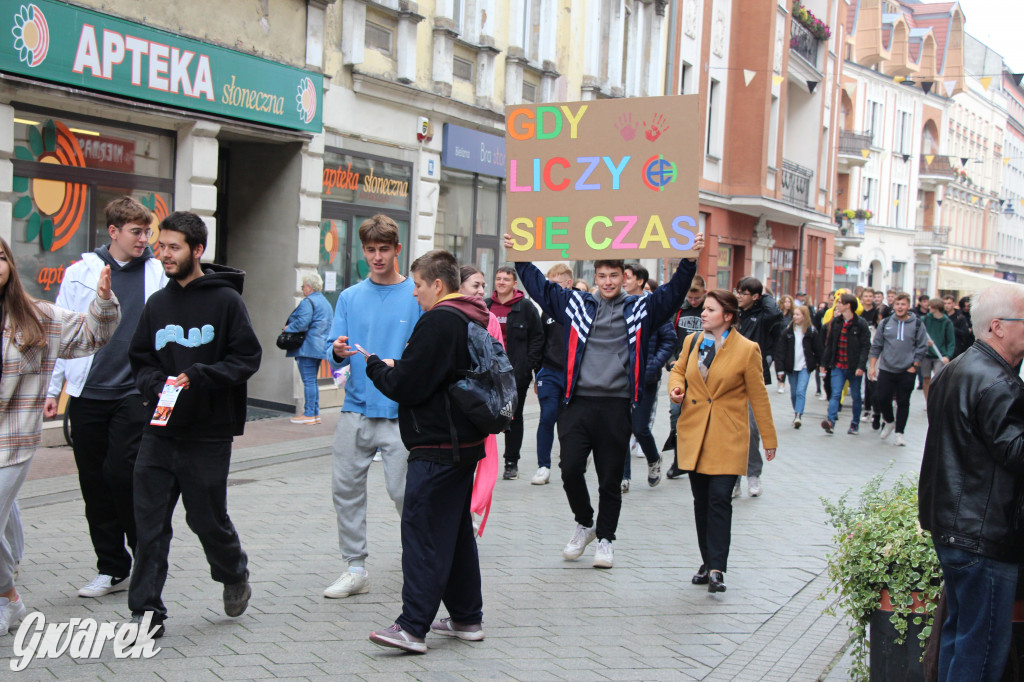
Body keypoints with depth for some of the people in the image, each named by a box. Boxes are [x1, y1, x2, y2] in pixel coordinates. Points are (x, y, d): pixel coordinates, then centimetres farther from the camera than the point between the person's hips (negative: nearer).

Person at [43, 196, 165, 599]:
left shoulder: (159, 274, 2)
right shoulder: (81, 273, 5)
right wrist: (53, 388, 7)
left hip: (136, 392, -2)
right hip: (87, 394, 3)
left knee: (122, 473, -10)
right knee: (95, 482, 7)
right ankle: (112, 569, 20)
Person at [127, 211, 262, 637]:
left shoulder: (225, 300, -5)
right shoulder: (157, 303, 11)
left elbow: (247, 358, -8)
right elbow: (139, 359, 15)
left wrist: (197, 377, -20)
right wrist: (156, 384, -6)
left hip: (208, 434, -4)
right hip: (160, 431, 4)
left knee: (207, 518, 8)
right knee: (150, 521, 0)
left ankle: (234, 574, 37)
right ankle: (146, 610, 9)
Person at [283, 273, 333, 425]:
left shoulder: (308, 302, -12)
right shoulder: (326, 303, 18)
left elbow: (302, 323, -21)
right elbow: (330, 325, 21)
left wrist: (288, 328, -4)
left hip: (307, 347, -10)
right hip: (320, 347, 10)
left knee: (309, 381, -7)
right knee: (313, 381, 14)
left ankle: (308, 415, -6)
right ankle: (315, 413, 15)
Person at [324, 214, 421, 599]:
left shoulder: (417, 295, 0)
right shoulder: (350, 297, 11)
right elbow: (334, 355, 9)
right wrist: (338, 352, -13)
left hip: (400, 412, -4)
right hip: (356, 409, 4)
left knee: (403, 490, -4)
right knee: (345, 488, 5)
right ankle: (355, 569, 18)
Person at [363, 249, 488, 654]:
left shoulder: (438, 321, -15)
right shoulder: (473, 320, 16)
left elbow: (407, 385, -18)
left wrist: (374, 366, 0)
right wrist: (394, 368, 14)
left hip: (438, 446, -10)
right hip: (465, 442, 10)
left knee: (423, 532, -9)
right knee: (456, 530, 16)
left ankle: (413, 627, -8)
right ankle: (467, 618, 23)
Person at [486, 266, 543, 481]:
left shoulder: (526, 307, 0)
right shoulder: (485, 306, 10)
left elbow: (537, 338, -1)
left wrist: (528, 365, -10)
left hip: (516, 373, -3)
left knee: (514, 417, 6)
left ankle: (511, 463, 13)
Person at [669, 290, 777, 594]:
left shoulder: (747, 350, -6)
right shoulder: (692, 341, 6)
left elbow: (758, 396, 0)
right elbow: (678, 370, 22)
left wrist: (769, 439, 3)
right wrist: (676, 387, -3)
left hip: (727, 437, -4)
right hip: (693, 432, 4)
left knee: (720, 500, -11)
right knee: (701, 501, 9)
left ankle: (717, 569, -6)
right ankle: (707, 562, 21)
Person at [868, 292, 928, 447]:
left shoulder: (917, 324, -1)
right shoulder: (885, 323, 4)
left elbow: (922, 347, 1)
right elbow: (876, 345, 8)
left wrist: (914, 366, -5)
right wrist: (872, 366, 3)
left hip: (907, 372, -2)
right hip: (886, 369, 2)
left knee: (903, 402, 3)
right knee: (882, 398, 0)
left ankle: (899, 432, 13)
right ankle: (889, 422, 28)